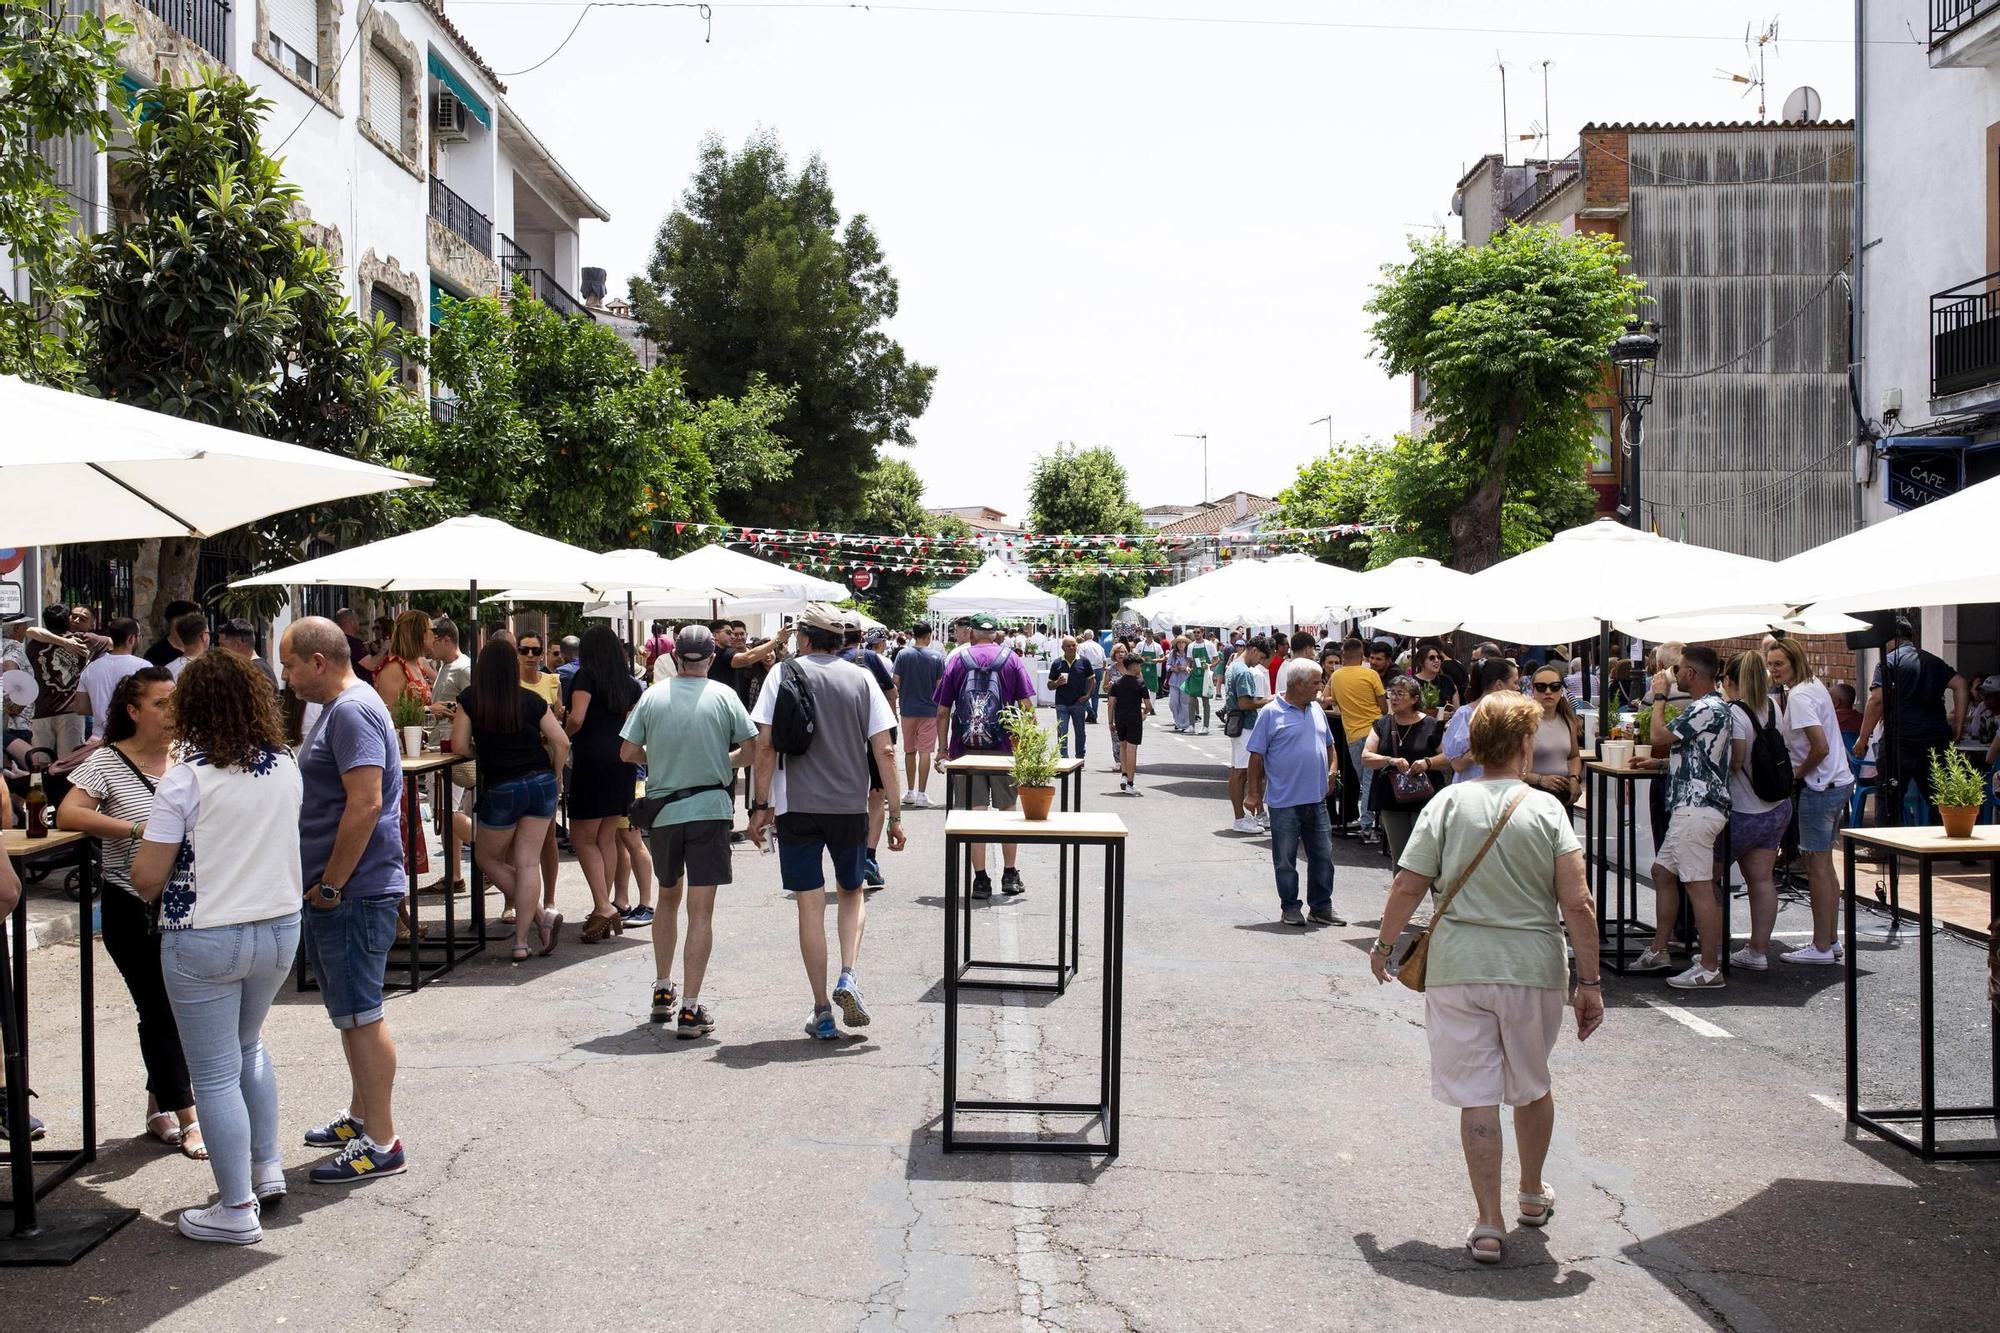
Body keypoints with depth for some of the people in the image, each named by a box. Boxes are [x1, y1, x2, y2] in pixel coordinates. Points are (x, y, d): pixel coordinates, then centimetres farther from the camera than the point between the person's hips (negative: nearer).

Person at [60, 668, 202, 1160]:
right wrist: (135, 828, -23)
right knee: (160, 1011, 0)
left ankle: (160, 1107, 27)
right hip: (133, 909, -4)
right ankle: (186, 1118, 8)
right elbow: (68, 814, -18)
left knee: (176, 1008, 10)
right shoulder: (107, 762, -7)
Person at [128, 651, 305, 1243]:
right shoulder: (287, 768, -1)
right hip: (280, 929, 6)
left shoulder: (186, 778, -16)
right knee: (248, 1045, 27)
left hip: (206, 941, -6)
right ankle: (267, 1169, 30)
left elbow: (147, 878, -14)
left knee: (215, 1074, 5)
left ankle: (236, 1210, 10)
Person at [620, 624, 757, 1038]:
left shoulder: (652, 696, 0)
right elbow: (752, 748, -3)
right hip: (709, 808, -3)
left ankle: (663, 992, 29)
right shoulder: (723, 696, -4)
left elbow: (627, 752, 1)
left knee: (667, 898, 22)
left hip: (662, 810, 3)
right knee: (701, 911, -2)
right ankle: (690, 1009, -4)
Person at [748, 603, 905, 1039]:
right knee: (853, 892, 22)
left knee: (810, 906, 4)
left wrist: (761, 805, 2)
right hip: (850, 806, 1)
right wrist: (894, 814, 4)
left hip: (797, 807, -1)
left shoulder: (784, 674, -1)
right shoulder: (861, 679, 3)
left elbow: (765, 745, -6)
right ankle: (848, 977, 1)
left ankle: (822, 1013, 7)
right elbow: (884, 751, -1)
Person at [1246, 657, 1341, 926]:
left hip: (1317, 800, 6)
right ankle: (1289, 908, 15)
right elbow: (1256, 757, -6)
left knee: (1323, 856, 9)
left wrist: (1332, 770, 5)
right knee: (1285, 860, 4)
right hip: (1285, 801, -5)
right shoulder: (1271, 713, -8)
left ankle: (1321, 908, 19)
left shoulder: (1317, 710, 11)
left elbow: (1329, 746, 22)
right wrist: (1256, 792, -5)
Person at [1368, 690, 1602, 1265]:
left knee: (1476, 1097, 5)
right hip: (1534, 969, 1)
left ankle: (1488, 1226, 6)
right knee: (1532, 1087, 22)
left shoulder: (1448, 803, -4)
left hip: (1457, 969, -1)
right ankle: (1533, 1195, 41)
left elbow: (1407, 887, -5)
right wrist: (1590, 982, -2)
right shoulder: (1546, 808, -5)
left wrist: (1383, 945, 11)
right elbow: (1577, 904, -9)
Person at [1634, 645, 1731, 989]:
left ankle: (1710, 969, -6)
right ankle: (1658, 952, 25)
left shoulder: (1709, 709, -16)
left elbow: (1660, 736, -15)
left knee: (1699, 886, -9)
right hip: (1690, 807, 11)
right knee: (1663, 871, 18)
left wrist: (1659, 697, -3)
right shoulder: (1705, 706, 18)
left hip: (1697, 807, -11)